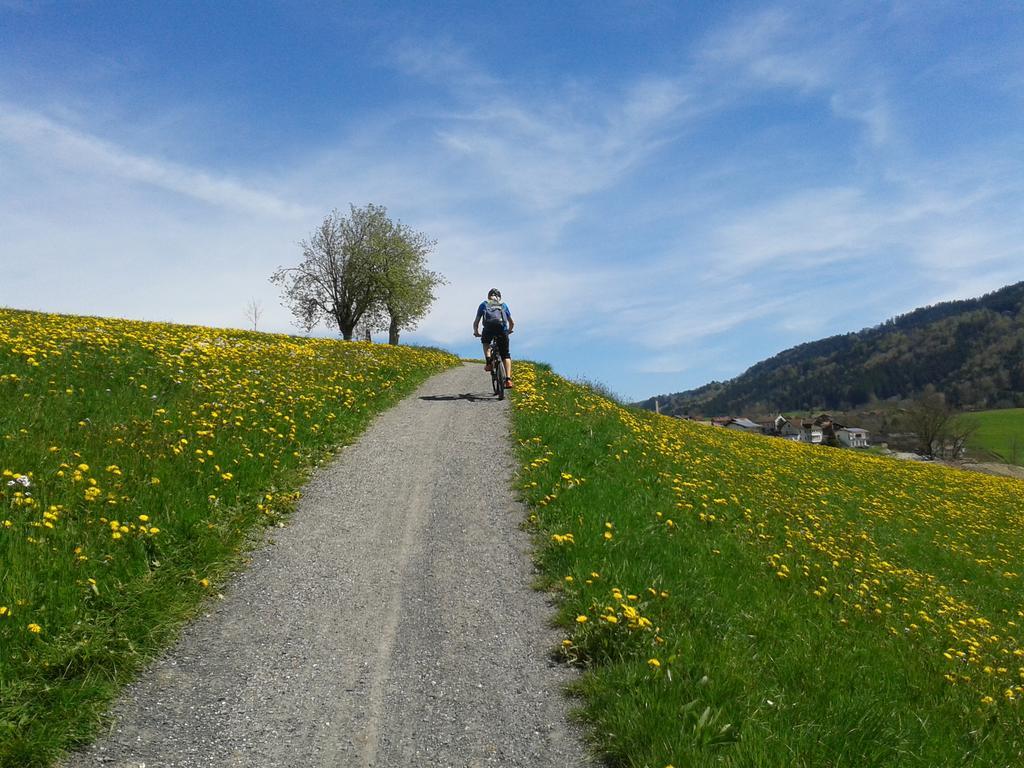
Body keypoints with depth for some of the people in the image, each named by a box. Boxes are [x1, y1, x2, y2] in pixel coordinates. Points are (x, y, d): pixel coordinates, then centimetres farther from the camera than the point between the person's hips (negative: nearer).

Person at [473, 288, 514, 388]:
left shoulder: (484, 304, 28)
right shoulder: (503, 305, 32)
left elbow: (476, 322, 24)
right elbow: (512, 323, 36)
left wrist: (476, 332, 42)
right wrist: (509, 331, 54)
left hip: (489, 327, -1)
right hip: (502, 327, 1)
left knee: (486, 342, 32)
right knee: (505, 355, 12)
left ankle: (488, 360, 7)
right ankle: (508, 379, -2)